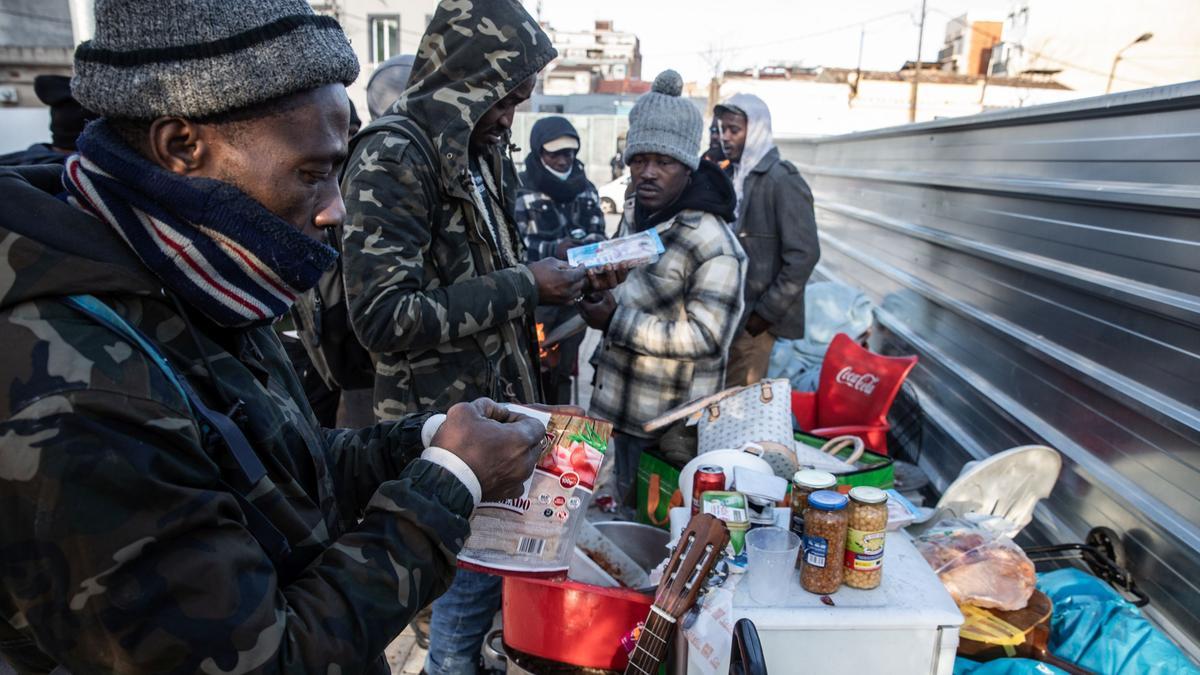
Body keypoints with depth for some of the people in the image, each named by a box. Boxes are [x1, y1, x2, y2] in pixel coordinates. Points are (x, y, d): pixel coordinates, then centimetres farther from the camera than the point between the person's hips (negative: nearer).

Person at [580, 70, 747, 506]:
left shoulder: (713, 243, -23)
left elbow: (706, 337, -25)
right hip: (624, 405, 8)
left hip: (671, 422, -8)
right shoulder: (634, 217, 5)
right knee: (625, 507, 22)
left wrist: (615, 321, -25)